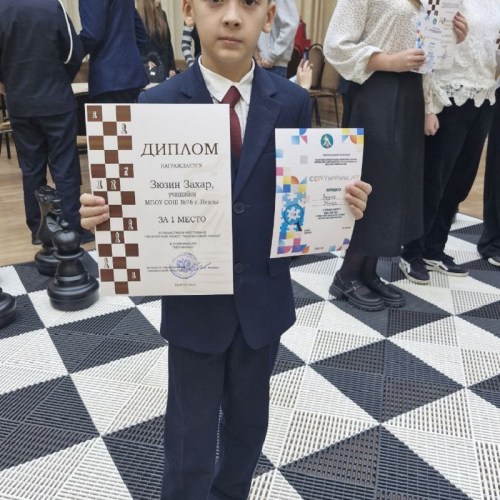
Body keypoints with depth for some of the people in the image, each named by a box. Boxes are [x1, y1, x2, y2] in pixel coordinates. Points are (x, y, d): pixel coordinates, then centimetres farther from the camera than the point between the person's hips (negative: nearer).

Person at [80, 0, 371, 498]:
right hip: (195, 302, -2)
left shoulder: (292, 102, -4)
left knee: (249, 420, 24)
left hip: (264, 298, 3)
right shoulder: (158, 104, -11)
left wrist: (342, 204, -18)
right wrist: (104, 211, -27)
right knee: (191, 435, 13)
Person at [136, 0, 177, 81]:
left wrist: (172, 67, 5)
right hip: (146, 69, -4)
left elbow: (168, 43, 11)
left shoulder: (161, 15, 9)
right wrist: (145, 61, -21)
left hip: (164, 67, 4)